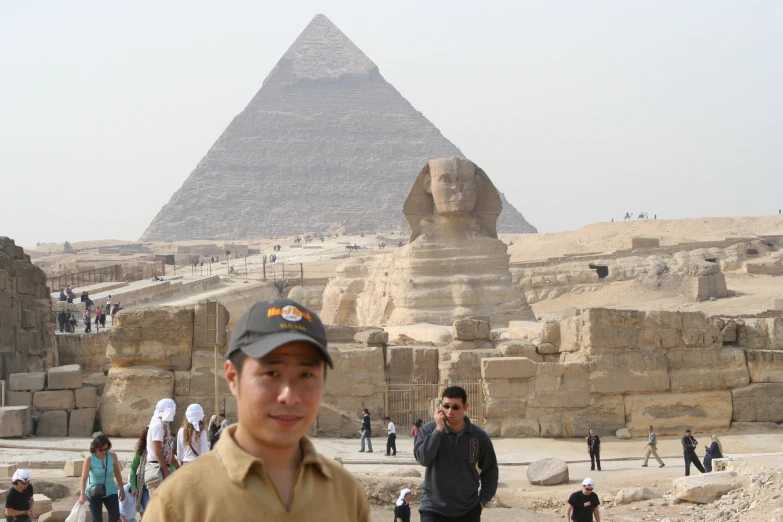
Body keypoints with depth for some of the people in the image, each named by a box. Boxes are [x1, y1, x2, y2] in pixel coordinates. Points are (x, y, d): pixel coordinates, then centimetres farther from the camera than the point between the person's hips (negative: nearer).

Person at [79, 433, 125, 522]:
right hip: (94, 493, -2)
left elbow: (117, 473, 2)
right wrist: (82, 494, -37)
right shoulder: (89, 459, -19)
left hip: (110, 491, 2)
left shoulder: (113, 456, -10)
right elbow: (84, 477, -25)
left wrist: (121, 489, 8)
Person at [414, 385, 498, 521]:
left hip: (468, 510, 2)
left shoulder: (479, 436, -4)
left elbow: (490, 471, 9)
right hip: (434, 509, -2)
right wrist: (438, 429, -23)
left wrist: (483, 499, 3)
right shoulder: (430, 430, -8)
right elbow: (423, 458, -24)